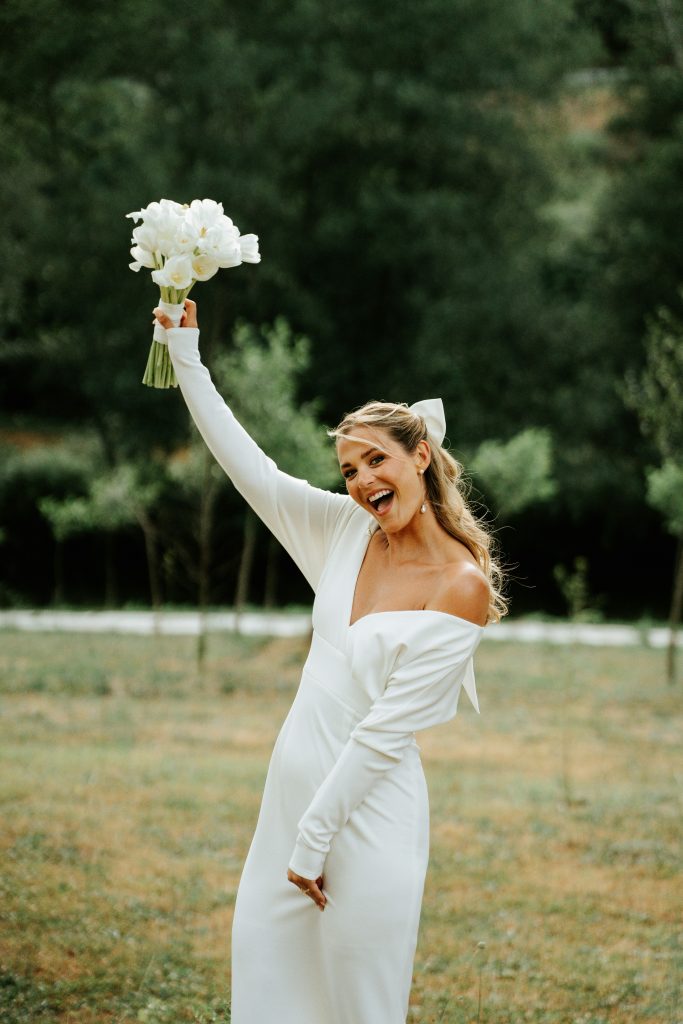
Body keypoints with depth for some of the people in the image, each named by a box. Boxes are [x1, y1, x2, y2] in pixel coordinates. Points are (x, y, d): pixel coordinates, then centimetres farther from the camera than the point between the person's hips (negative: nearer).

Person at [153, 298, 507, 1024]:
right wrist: (187, 362, 11)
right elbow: (249, 467, 13)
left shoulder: (462, 586, -15)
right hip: (293, 791, 7)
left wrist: (316, 840, -15)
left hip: (368, 812, -7)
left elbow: (387, 729, -16)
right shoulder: (349, 529, 5)